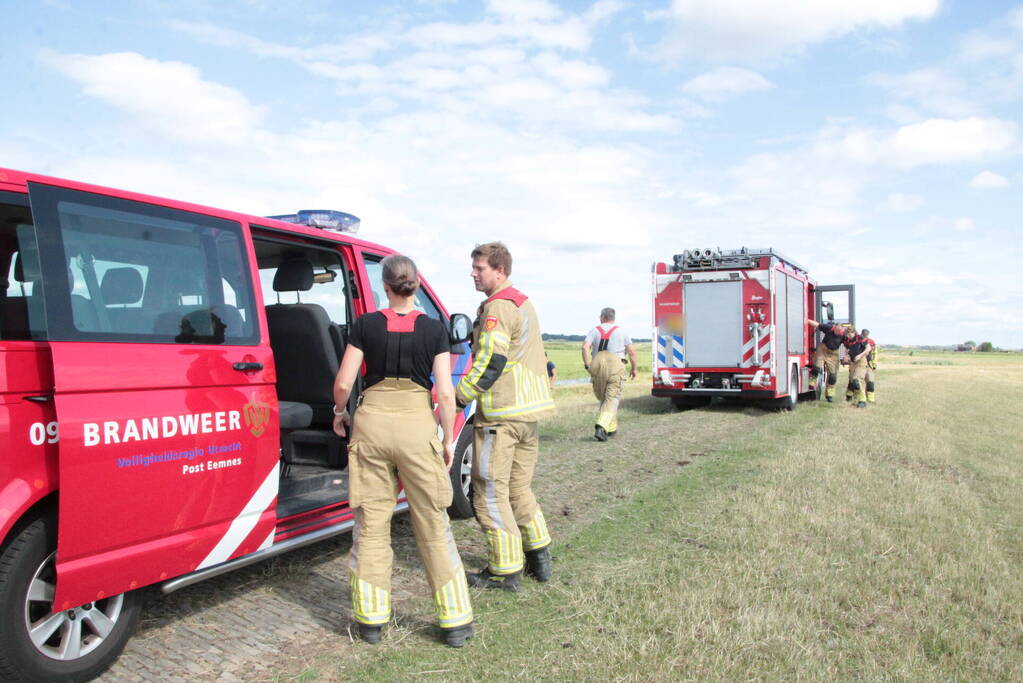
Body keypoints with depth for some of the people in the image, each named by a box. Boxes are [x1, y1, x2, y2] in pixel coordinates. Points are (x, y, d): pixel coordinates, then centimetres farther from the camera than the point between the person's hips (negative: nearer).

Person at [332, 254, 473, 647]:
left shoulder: (366, 325, 0)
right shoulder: (433, 329, -1)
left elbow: (343, 383, -1)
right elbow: (445, 393, -5)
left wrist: (339, 413, 19)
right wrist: (448, 440, 6)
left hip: (372, 422, 1)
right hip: (417, 424, -1)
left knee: (371, 523, 12)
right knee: (433, 525, 8)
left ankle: (371, 619, 21)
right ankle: (455, 621, 14)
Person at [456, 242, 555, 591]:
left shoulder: (497, 307, -13)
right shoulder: (523, 303, 18)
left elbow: (490, 362, -21)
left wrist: (460, 395, -12)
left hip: (501, 414, -10)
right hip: (529, 410, 10)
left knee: (490, 492, -1)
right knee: (520, 487, 19)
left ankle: (505, 571, 5)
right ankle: (539, 557, 26)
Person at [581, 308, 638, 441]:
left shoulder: (595, 330, 13)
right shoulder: (622, 332, 13)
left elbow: (585, 347, -4)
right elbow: (631, 352, 6)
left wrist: (587, 365, 0)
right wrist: (633, 368, 17)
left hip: (598, 365, 2)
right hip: (616, 365, -2)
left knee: (603, 398, 18)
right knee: (612, 399, -5)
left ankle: (611, 428, 22)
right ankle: (601, 427, -24)